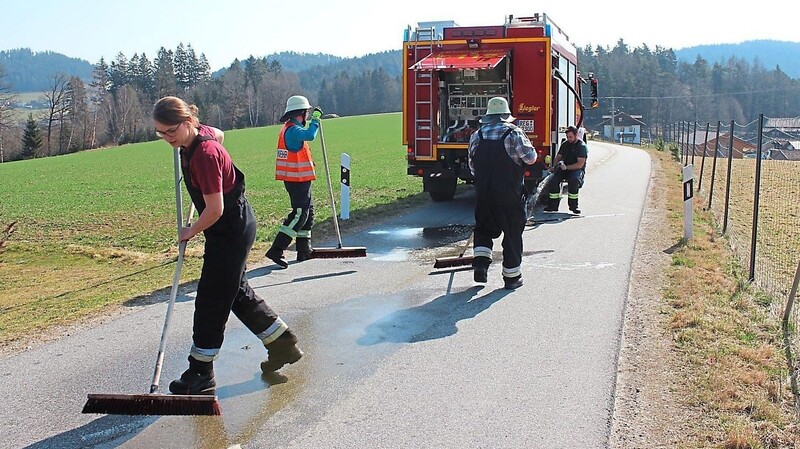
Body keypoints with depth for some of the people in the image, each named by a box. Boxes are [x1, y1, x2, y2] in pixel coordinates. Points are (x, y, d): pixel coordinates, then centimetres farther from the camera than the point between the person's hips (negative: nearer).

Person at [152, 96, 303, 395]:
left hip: (231, 231, -10)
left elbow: (215, 209, -26)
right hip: (235, 227, 10)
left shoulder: (204, 154, -27)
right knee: (237, 292, 19)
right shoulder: (201, 133, -1)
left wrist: (191, 232, -8)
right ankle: (283, 343, 31)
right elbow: (219, 134, 25)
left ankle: (200, 373, 12)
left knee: (211, 300, -1)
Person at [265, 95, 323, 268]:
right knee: (299, 214, -11)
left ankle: (304, 250, 22)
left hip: (298, 179, 11)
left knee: (308, 211, 17)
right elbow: (309, 135, -36)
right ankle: (276, 250, -14)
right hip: (298, 178, -11)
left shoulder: (288, 128, 16)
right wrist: (315, 119, -24)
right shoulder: (293, 130, -17)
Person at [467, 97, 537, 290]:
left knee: (483, 228, 21)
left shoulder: (477, 135, 5)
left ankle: (480, 261, 1)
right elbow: (531, 158, -6)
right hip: (510, 194, -3)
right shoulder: (514, 133, -8)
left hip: (483, 193, 3)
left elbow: (472, 166, 11)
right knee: (512, 234, 8)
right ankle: (512, 277, 14)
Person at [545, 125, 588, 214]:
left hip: (577, 169, -5)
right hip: (564, 168, 5)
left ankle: (573, 206, -24)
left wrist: (567, 167, -25)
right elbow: (558, 157, 16)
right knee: (553, 180, -22)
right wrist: (554, 167, -3)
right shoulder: (565, 144, 11)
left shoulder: (582, 146, -9)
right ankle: (553, 205, -16)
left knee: (573, 180, -37)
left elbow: (580, 164, -17)